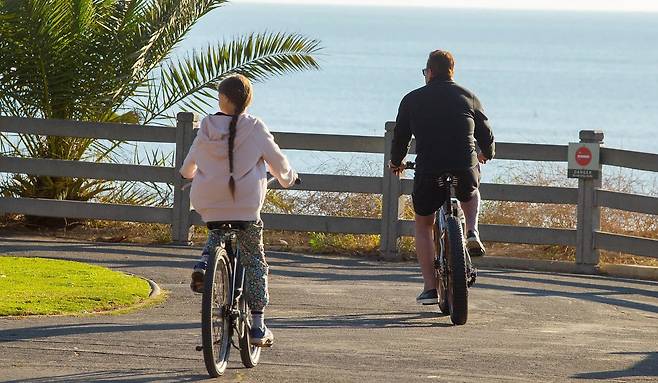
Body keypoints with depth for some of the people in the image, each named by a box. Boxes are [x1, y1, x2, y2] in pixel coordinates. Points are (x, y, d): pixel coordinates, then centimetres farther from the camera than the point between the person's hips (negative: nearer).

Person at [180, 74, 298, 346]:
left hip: (208, 203, 2)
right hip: (246, 205, -2)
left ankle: (203, 264, 1)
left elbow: (188, 166, 16)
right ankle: (258, 327, 7)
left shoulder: (207, 128, 1)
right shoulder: (255, 129, -7)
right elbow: (278, 162, 3)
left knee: (217, 235, 34)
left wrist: (189, 173, 41)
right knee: (254, 262, 11)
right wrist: (288, 178, 27)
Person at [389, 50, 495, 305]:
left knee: (423, 225, 21)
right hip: (465, 172, 1)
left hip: (428, 173, -1)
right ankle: (472, 232, 10)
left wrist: (396, 163, 36)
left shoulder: (412, 100, 8)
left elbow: (400, 137, 15)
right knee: (471, 193, 38)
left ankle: (430, 288, 13)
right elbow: (486, 135, 17)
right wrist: (486, 155, 40)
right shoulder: (468, 97, 11)